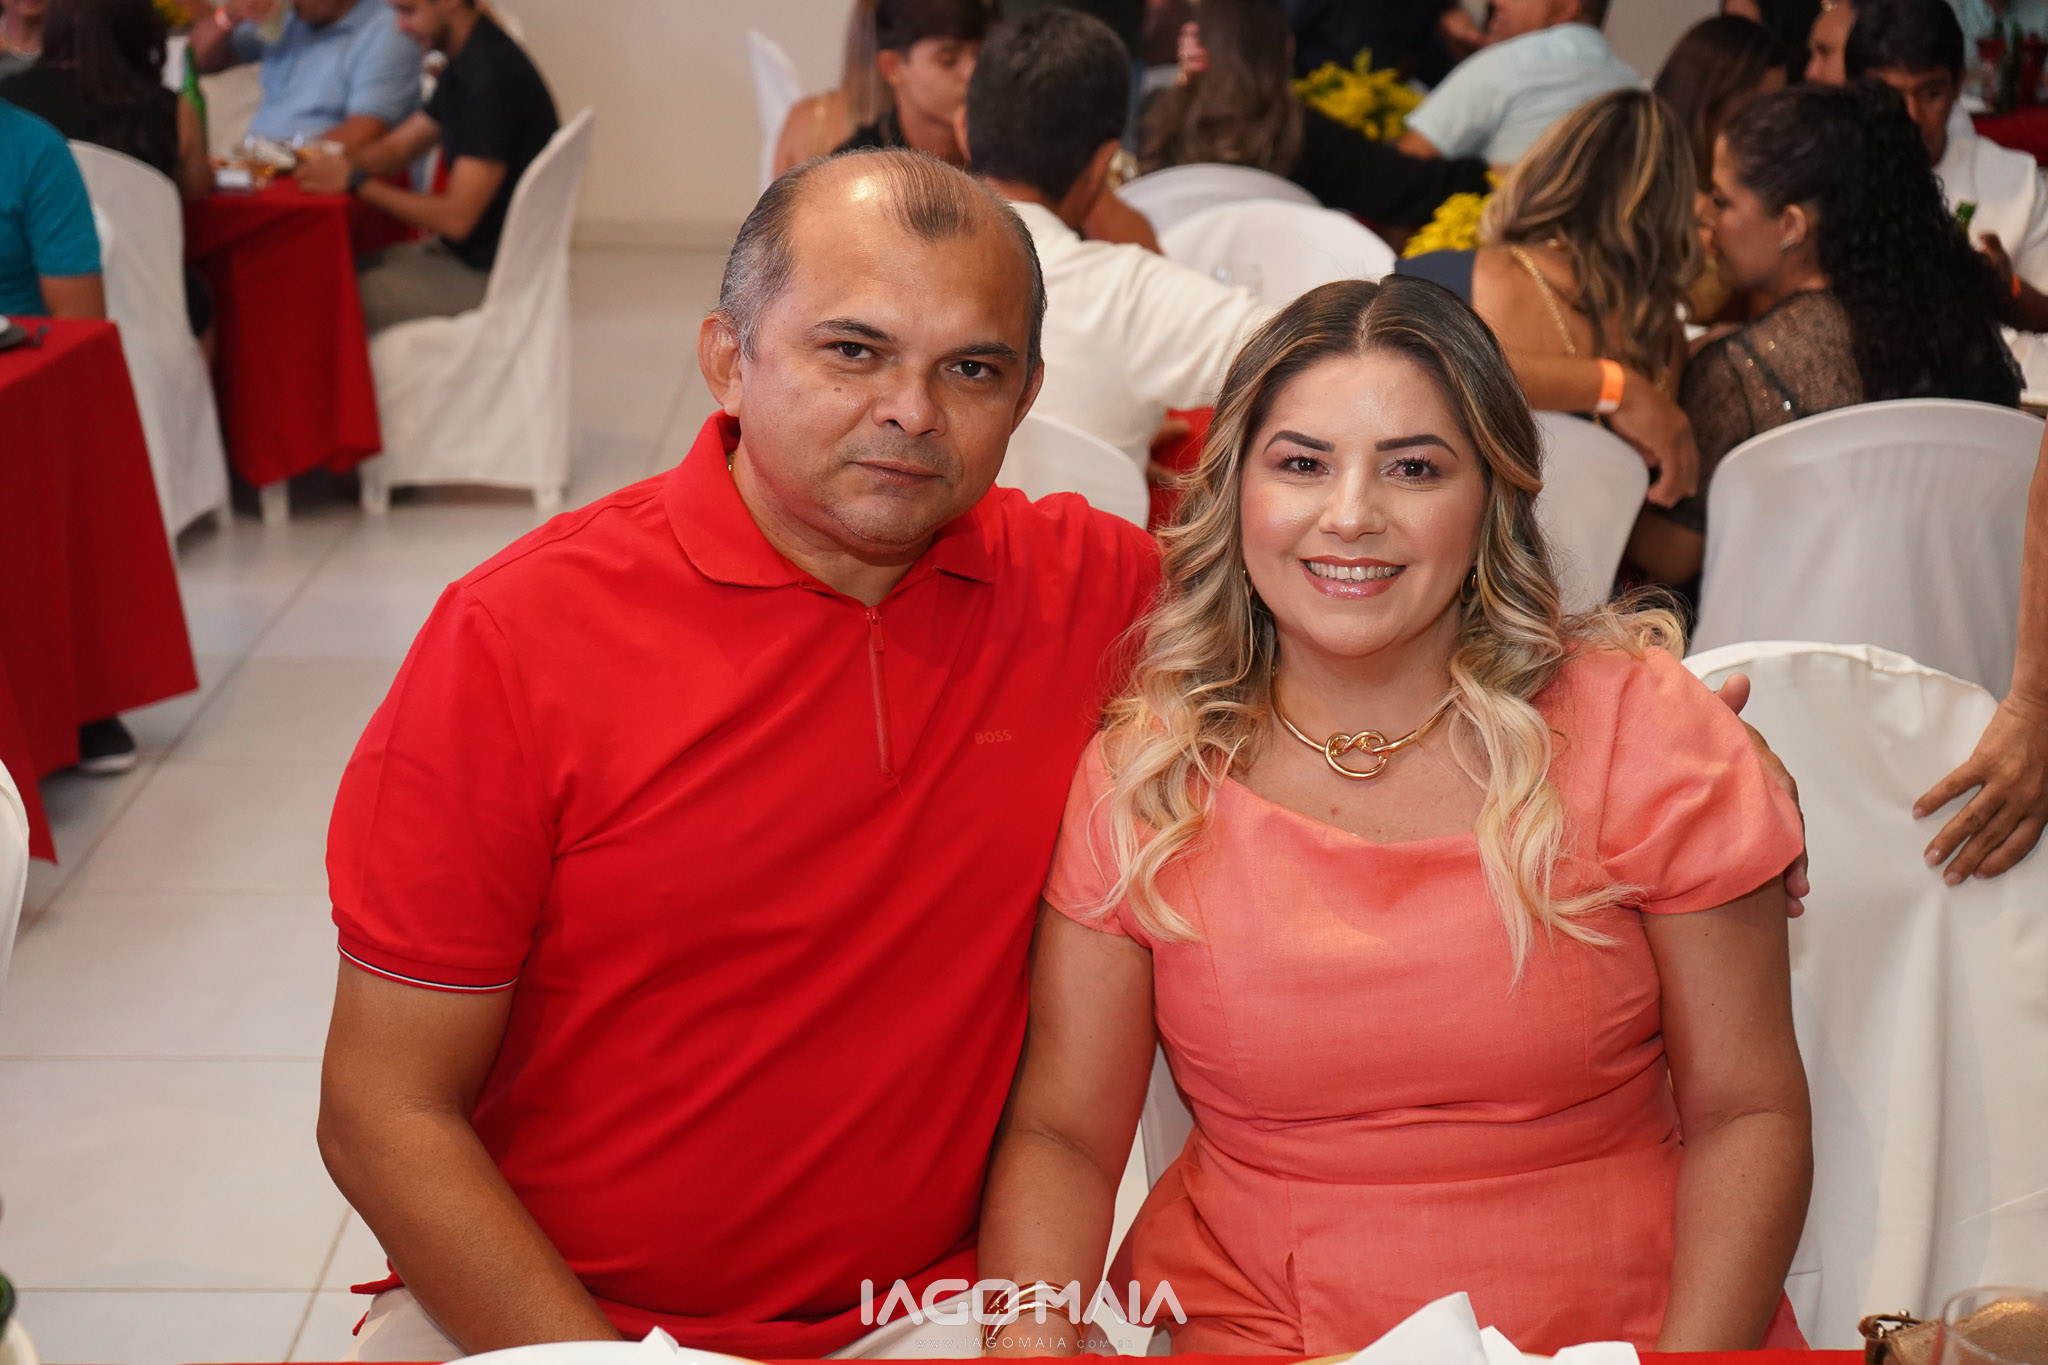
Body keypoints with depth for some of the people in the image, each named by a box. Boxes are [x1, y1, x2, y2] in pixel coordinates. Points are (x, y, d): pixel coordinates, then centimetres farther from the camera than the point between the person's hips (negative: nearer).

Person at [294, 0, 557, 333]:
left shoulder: (494, 76, -23)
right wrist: (337, 165, -4)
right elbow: (396, 147, 17)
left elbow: (456, 217, -25)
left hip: (491, 277, -10)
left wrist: (356, 181, -18)